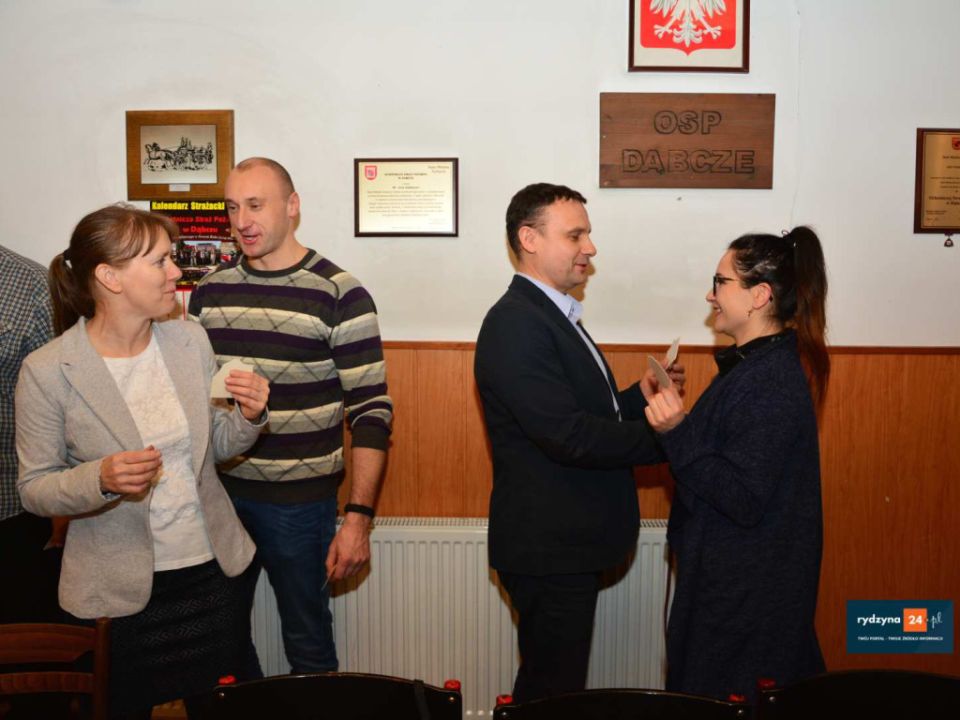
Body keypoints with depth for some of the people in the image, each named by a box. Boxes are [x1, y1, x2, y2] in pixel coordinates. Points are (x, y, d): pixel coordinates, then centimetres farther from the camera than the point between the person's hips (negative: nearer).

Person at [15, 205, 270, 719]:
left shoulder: (191, 341, -2)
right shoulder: (46, 372, -15)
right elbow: (34, 488, -8)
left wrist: (248, 418, -12)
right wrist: (102, 479, -27)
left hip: (212, 568, 4)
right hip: (118, 589, -4)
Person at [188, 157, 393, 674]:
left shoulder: (340, 296, -10)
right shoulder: (209, 291, 5)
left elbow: (371, 412, -11)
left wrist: (358, 516, -16)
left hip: (300, 500, -4)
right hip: (217, 493, 5)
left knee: (308, 642, 10)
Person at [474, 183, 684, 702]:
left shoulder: (554, 317, 14)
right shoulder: (515, 324, -19)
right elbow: (568, 435, -26)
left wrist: (640, 395, -1)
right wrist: (662, 436, -17)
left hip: (569, 543, 10)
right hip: (547, 547, -10)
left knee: (556, 686, 21)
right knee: (553, 693, 4)